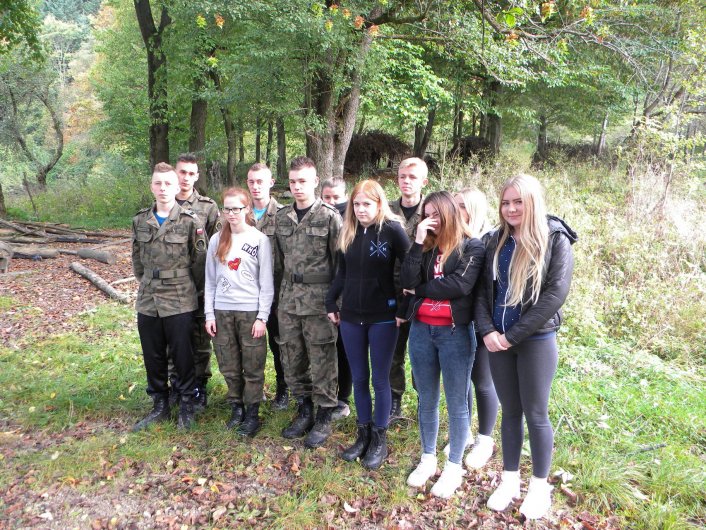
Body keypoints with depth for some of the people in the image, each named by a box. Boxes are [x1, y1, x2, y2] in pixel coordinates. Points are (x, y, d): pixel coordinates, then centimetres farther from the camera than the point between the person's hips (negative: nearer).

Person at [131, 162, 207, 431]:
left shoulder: (190, 221, -8)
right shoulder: (140, 220, 5)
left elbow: (199, 260, -4)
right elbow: (137, 258, 16)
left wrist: (186, 286, 3)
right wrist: (145, 282, 14)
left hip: (179, 301, -4)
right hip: (147, 300, 4)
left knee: (182, 354, 6)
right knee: (153, 356, 13)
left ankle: (187, 404, 23)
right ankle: (160, 405, 29)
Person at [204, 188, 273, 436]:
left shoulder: (260, 239, -2)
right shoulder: (216, 240, 7)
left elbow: (266, 282, -4)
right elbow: (210, 280, 9)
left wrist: (262, 317, -9)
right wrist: (209, 314, 3)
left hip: (251, 312, -3)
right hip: (222, 311, 3)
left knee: (253, 367, 2)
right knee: (229, 366, 9)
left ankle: (252, 414, 15)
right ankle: (237, 408, 25)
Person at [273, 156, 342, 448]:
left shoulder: (329, 216, -6)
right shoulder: (282, 218, 10)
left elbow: (340, 262, -6)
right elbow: (279, 261, 15)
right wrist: (278, 295, 13)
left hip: (319, 300, -5)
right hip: (288, 300, 5)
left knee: (322, 361, 3)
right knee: (292, 359, 13)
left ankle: (323, 418, 19)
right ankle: (304, 411, 30)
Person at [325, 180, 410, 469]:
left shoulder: (392, 229, -10)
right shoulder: (348, 232, 6)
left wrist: (403, 309, -11)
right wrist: (331, 304, 8)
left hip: (383, 317, -4)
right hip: (351, 316, 5)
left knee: (380, 380, 6)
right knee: (359, 379, 13)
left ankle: (380, 439, 22)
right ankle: (363, 434, 28)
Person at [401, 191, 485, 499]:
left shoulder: (472, 247, -4)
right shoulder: (424, 247, 10)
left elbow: (461, 285, -19)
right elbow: (408, 282, -5)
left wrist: (420, 289, -7)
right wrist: (418, 243, -11)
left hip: (455, 332, -4)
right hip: (421, 330, 5)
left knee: (456, 403, 7)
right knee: (427, 400, 15)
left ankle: (454, 466, 22)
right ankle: (428, 459, 31)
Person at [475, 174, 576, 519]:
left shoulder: (555, 240, -7)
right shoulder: (496, 242, 6)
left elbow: (555, 294, -15)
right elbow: (484, 289, 5)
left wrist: (513, 335, -16)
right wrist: (487, 330, -11)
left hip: (536, 340, -4)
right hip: (498, 340, 4)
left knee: (535, 415, 6)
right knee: (510, 411, 14)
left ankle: (539, 487, 24)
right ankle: (510, 480, 29)